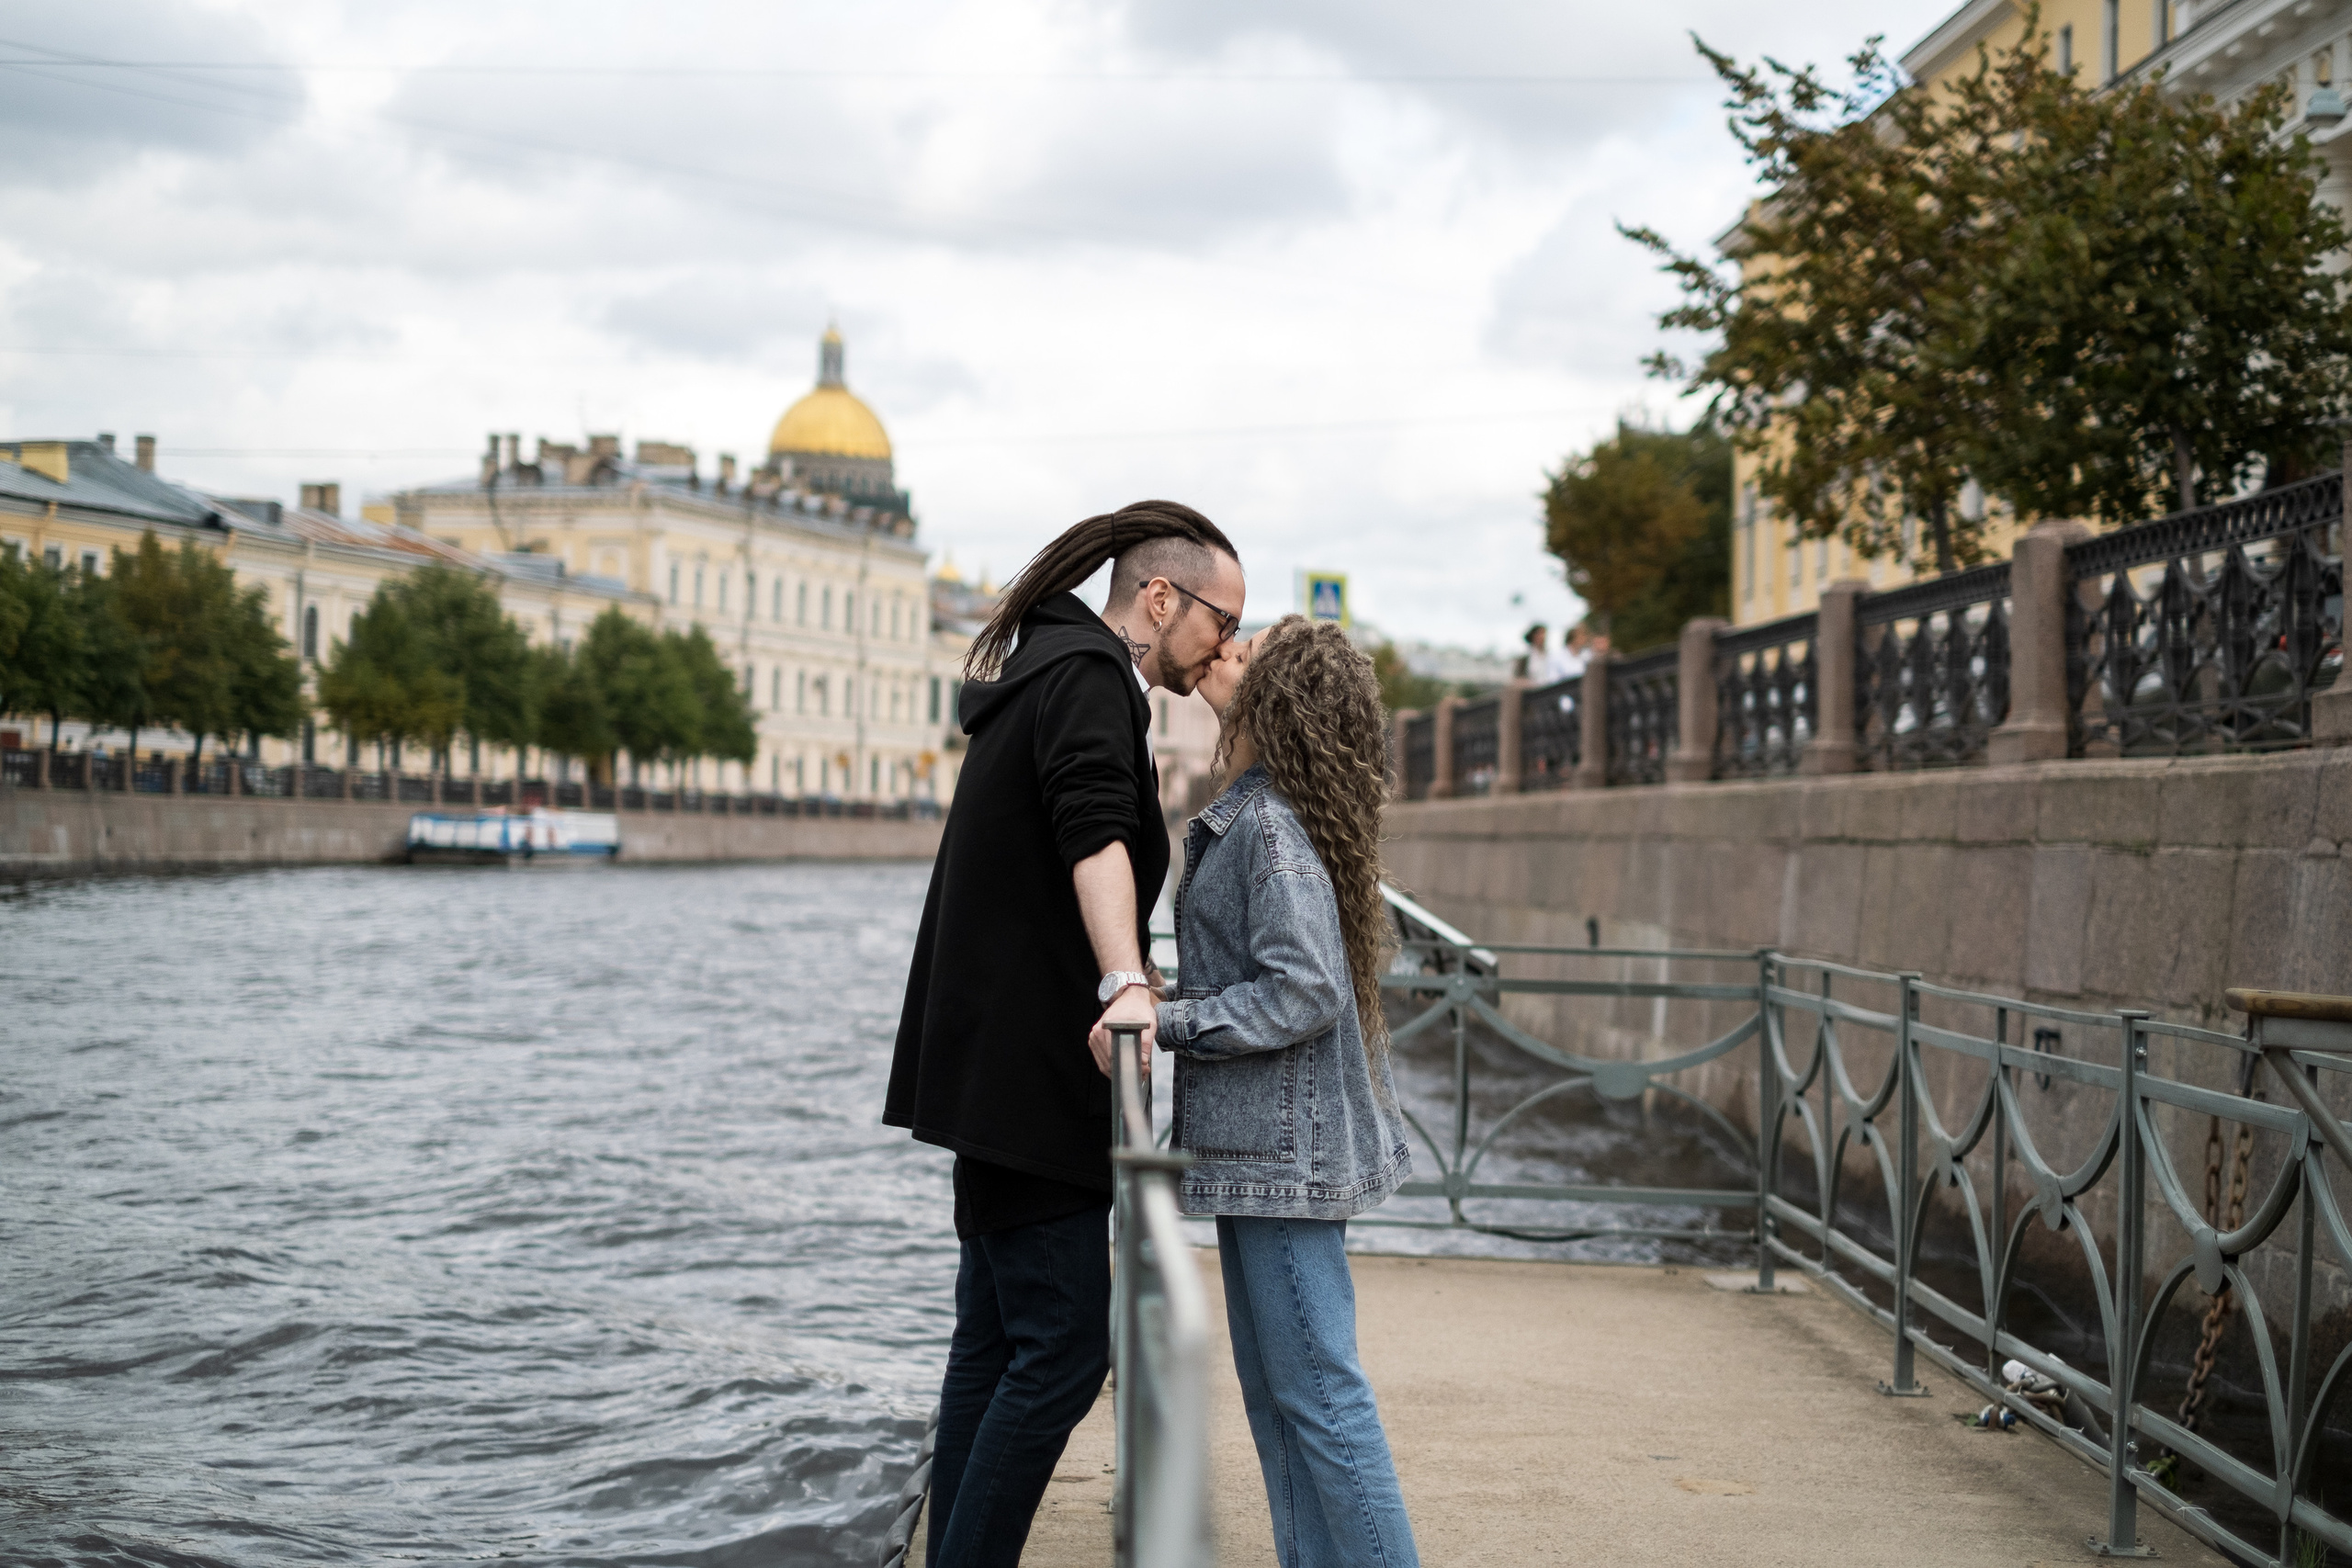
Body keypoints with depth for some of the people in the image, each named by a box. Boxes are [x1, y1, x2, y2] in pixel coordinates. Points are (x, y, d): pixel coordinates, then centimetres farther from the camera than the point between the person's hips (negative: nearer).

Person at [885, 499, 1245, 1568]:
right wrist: (1122, 985, -43)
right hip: (1029, 1076, -11)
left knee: (996, 1342, 12)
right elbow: (1095, 835, -30)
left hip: (997, 1070, 11)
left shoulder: (1044, 670, 22)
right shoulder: (1089, 677, -11)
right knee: (1063, 1348, -11)